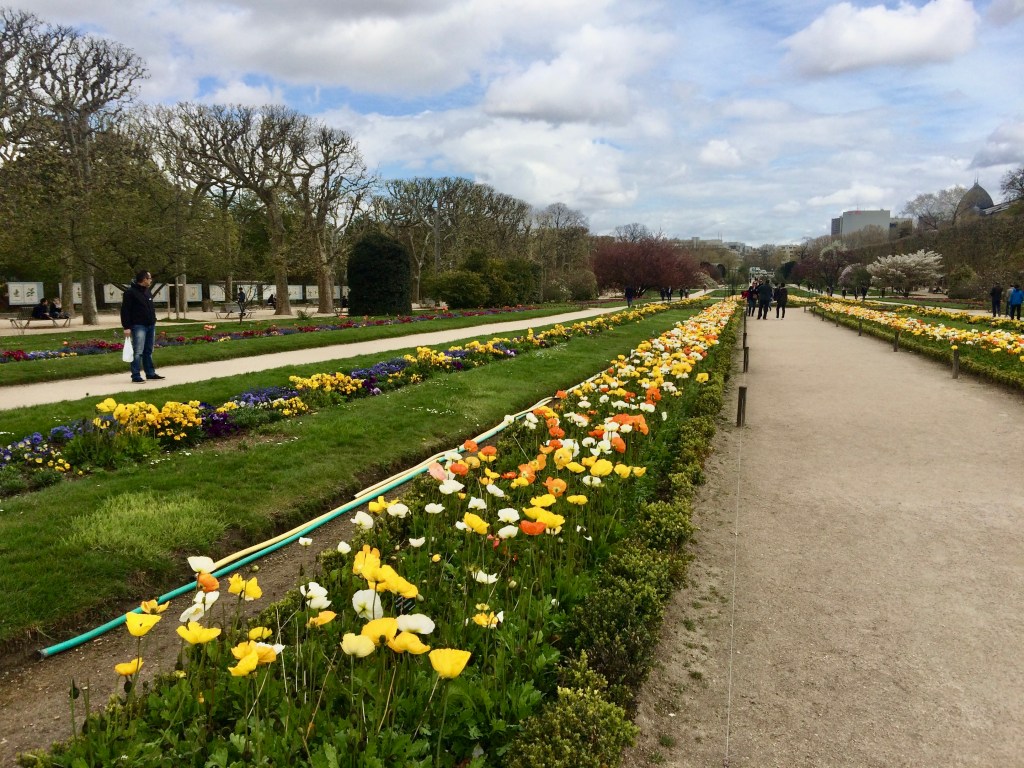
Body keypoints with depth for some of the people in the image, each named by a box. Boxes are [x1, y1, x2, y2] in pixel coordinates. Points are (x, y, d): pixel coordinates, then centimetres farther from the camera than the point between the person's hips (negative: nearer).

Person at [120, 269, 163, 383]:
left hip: (150, 326, 8)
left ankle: (150, 373, 19)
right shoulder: (130, 292, -9)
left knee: (148, 351, 13)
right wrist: (126, 327, -16)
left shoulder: (147, 292, 17)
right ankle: (136, 376, -7)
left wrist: (153, 321, 21)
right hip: (139, 326, -8)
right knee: (138, 352, -9)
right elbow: (125, 311, -12)